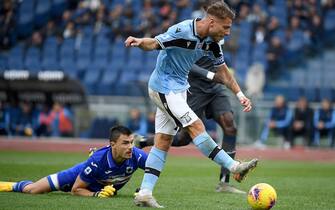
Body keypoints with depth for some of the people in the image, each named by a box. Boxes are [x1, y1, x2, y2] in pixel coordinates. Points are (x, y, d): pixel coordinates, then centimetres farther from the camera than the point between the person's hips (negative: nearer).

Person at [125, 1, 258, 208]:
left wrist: (240, 95, 4)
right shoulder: (182, 31, -24)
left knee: (164, 142, 4)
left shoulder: (212, 41, -1)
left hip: (178, 88, 8)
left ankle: (145, 193, 3)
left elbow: (223, 71, 10)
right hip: (163, 87, -8)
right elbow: (154, 43, -23)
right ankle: (234, 167, -11)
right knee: (196, 126, -16)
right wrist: (140, 41, -45)